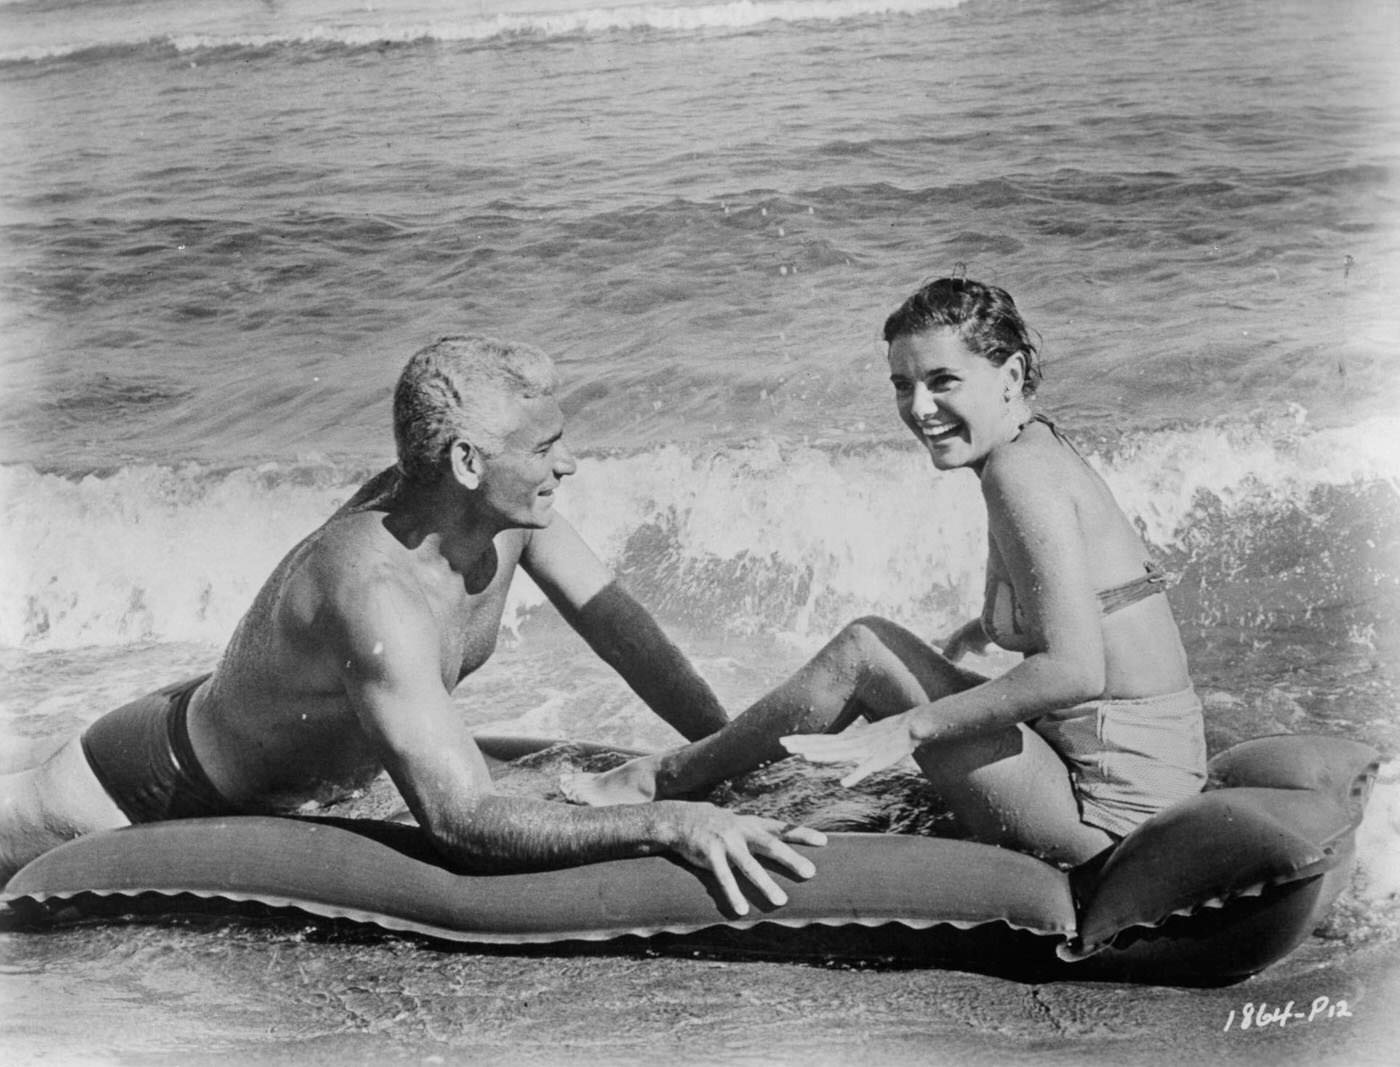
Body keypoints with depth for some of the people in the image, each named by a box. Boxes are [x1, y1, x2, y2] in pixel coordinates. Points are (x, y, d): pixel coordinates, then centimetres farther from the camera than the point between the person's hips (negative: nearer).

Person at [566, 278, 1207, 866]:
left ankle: (662, 780, 8)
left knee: (864, 651, -6)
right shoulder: (1040, 445, 10)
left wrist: (909, 727, -23)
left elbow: (1073, 671, -26)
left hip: (1109, 802, -10)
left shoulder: (1018, 471, -19)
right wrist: (988, 628, 30)